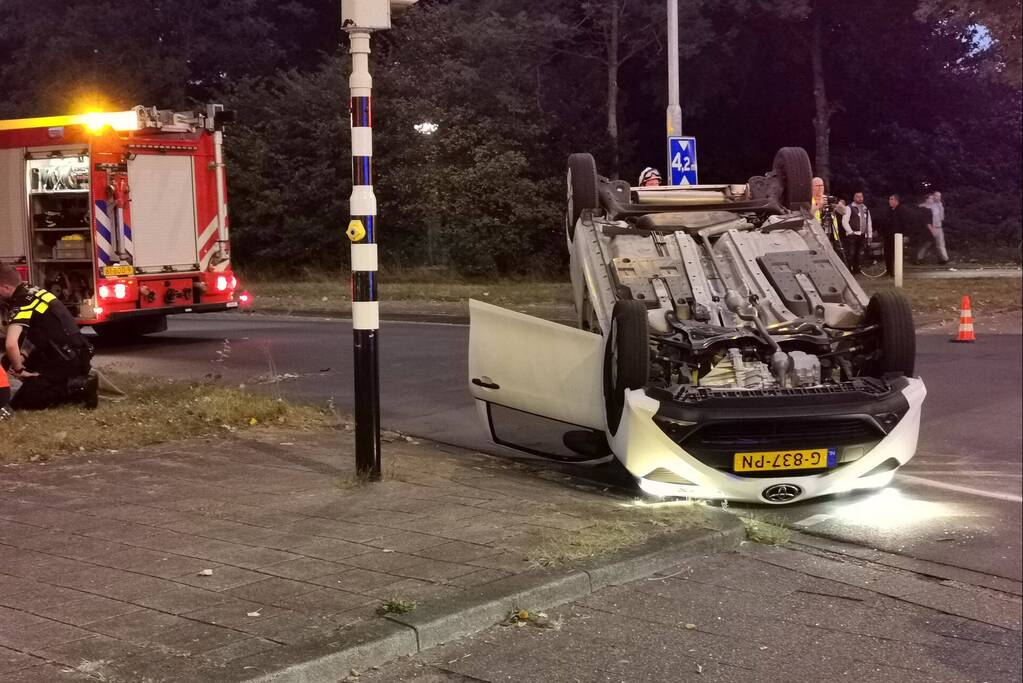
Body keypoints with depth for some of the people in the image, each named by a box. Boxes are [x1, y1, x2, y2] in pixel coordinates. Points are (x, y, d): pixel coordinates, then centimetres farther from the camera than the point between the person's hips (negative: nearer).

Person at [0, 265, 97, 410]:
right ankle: (76, 379, 10)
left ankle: (78, 388, -13)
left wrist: (19, 370, -12)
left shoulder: (21, 305, -15)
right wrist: (22, 357, 9)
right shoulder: (34, 291, 13)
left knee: (19, 403, -6)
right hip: (78, 356, 9)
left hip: (66, 362, -9)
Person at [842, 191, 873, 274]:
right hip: (852, 235, -6)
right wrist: (850, 232, -14)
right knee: (851, 254, -10)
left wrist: (869, 235, 15)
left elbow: (869, 222, 21)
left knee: (858, 254, 10)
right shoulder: (849, 208, -2)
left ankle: (856, 270, 17)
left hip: (862, 235, 6)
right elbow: (844, 221, -8)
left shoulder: (865, 209, 18)